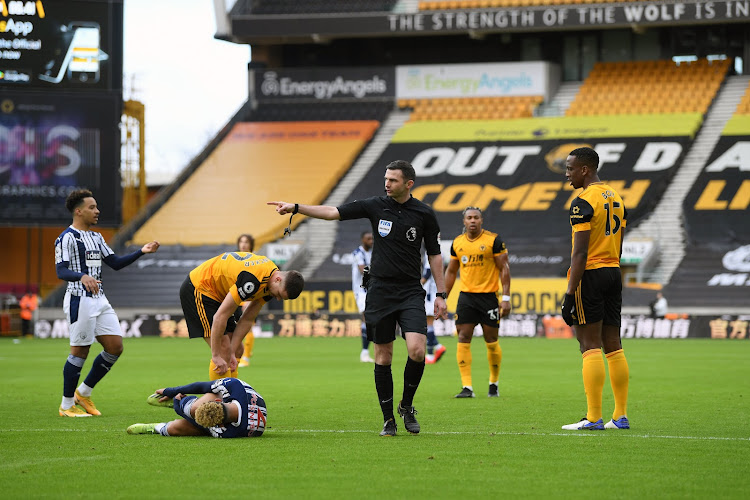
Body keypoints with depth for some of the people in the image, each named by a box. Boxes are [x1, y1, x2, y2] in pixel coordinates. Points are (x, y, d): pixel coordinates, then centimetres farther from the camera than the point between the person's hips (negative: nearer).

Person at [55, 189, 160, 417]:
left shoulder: (96, 237, 18)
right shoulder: (67, 238, -9)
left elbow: (115, 263, 20)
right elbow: (61, 271, -18)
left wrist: (141, 251, 9)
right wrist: (82, 276, -37)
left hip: (100, 299, 8)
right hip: (79, 300, -8)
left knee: (115, 347, 3)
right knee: (80, 351, -5)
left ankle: (84, 392, 17)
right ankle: (66, 405, 7)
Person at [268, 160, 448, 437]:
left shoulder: (424, 213, -1)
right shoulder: (375, 206, 0)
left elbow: (434, 254, 6)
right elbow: (333, 212, -2)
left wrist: (440, 294, 3)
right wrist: (295, 207, -11)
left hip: (411, 292, -1)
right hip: (380, 291, 1)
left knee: (416, 350, -17)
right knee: (383, 356, 2)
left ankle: (407, 406, 7)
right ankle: (388, 419, 12)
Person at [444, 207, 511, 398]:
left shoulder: (494, 240, -5)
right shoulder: (457, 243, 8)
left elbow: (504, 268, -4)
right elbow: (451, 271, 18)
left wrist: (506, 298, -10)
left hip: (489, 296, -3)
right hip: (466, 296, 3)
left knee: (491, 342, 2)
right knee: (463, 340, -6)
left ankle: (494, 384, 19)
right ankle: (467, 387, -6)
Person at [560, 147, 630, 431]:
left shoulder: (584, 202, -13)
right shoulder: (616, 199, 14)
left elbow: (580, 252, -18)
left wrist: (570, 294, -18)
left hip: (589, 276, -8)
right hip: (613, 273, 8)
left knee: (590, 346, -7)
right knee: (613, 345, 10)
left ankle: (593, 418, -8)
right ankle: (621, 416, 10)